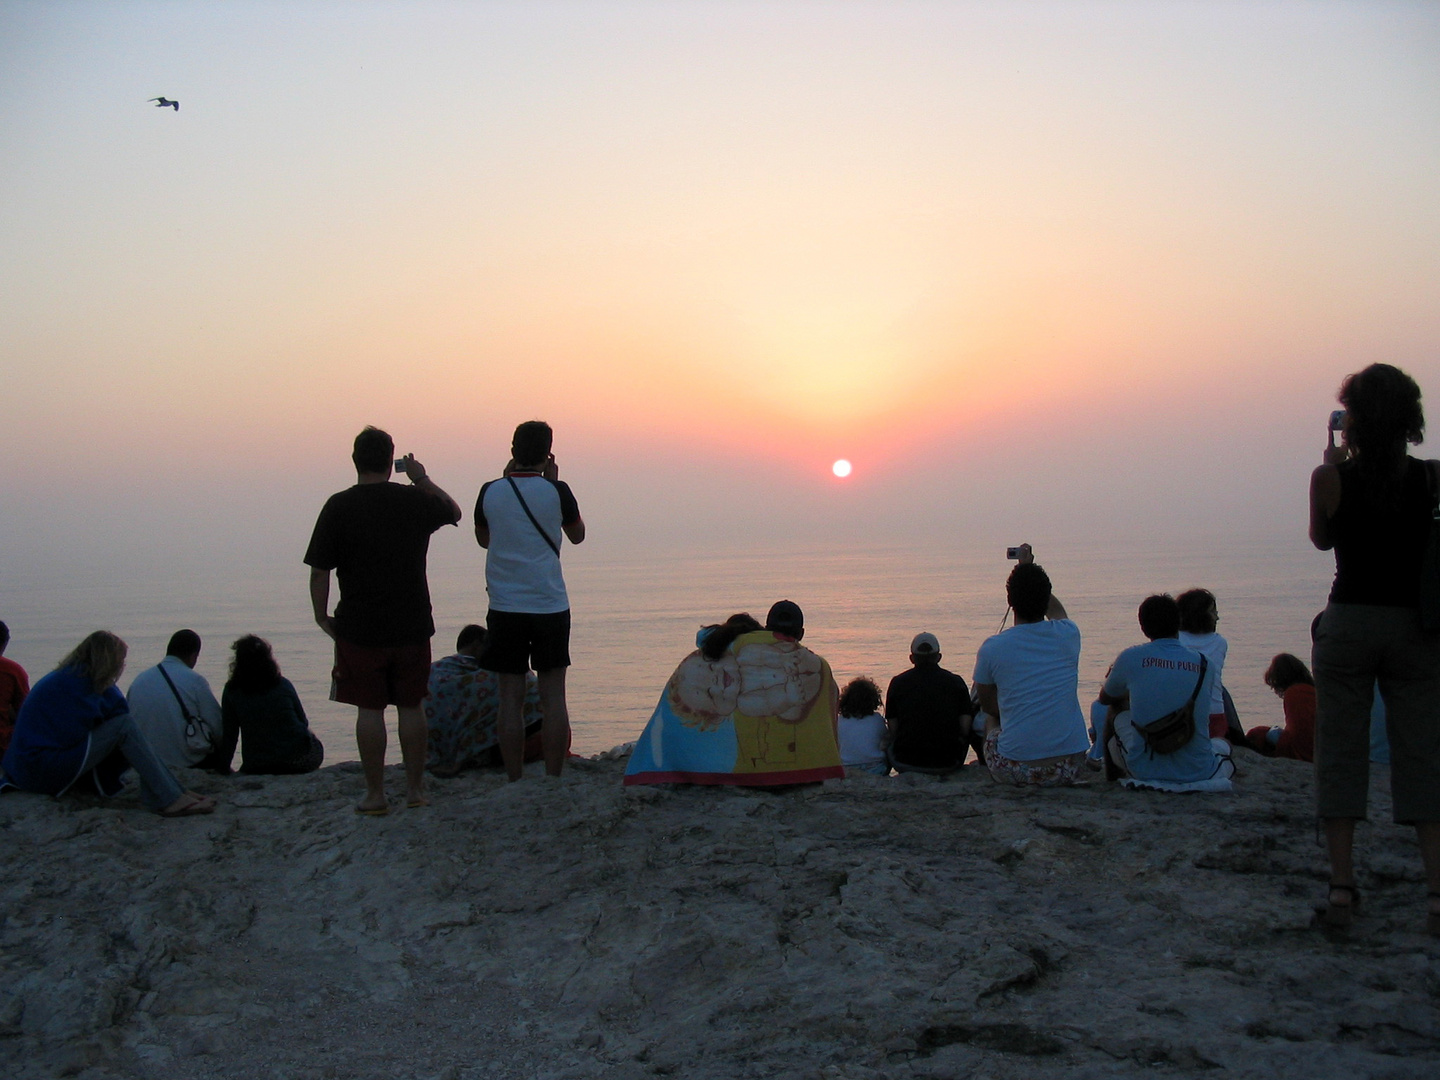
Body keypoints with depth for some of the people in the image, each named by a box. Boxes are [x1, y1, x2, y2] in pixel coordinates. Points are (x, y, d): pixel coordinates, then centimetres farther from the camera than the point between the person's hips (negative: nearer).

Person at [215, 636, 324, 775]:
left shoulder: (231, 691, -5)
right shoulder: (283, 685, -4)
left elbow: (229, 733, -2)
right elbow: (303, 722, 4)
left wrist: (223, 769, 9)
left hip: (256, 768, 1)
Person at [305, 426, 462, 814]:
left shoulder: (339, 506, -7)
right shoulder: (417, 500, 0)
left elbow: (319, 571, -7)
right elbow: (453, 511, 23)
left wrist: (322, 617, 4)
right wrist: (424, 480, 30)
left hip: (360, 628, -2)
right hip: (412, 625, 2)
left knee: (369, 709, 4)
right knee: (411, 706, 10)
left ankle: (375, 794, 8)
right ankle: (415, 789, 17)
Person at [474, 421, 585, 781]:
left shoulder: (491, 491, -2)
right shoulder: (556, 491, -5)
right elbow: (577, 534, 13)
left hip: (505, 606, 1)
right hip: (550, 605, -1)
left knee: (511, 699, 3)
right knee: (553, 697, 4)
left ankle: (515, 781, 5)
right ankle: (553, 778, 5)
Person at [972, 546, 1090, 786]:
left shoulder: (992, 648, -7)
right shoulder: (1068, 635, 0)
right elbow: (1056, 610, 28)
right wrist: (1029, 568, 41)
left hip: (1015, 770, -2)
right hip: (1070, 769, 2)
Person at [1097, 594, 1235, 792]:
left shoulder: (1131, 658, -5)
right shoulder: (1204, 663, 1)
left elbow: (1105, 699, 16)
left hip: (1145, 770, -2)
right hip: (1198, 772, 2)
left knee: (1118, 709, 27)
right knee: (1222, 744, 38)